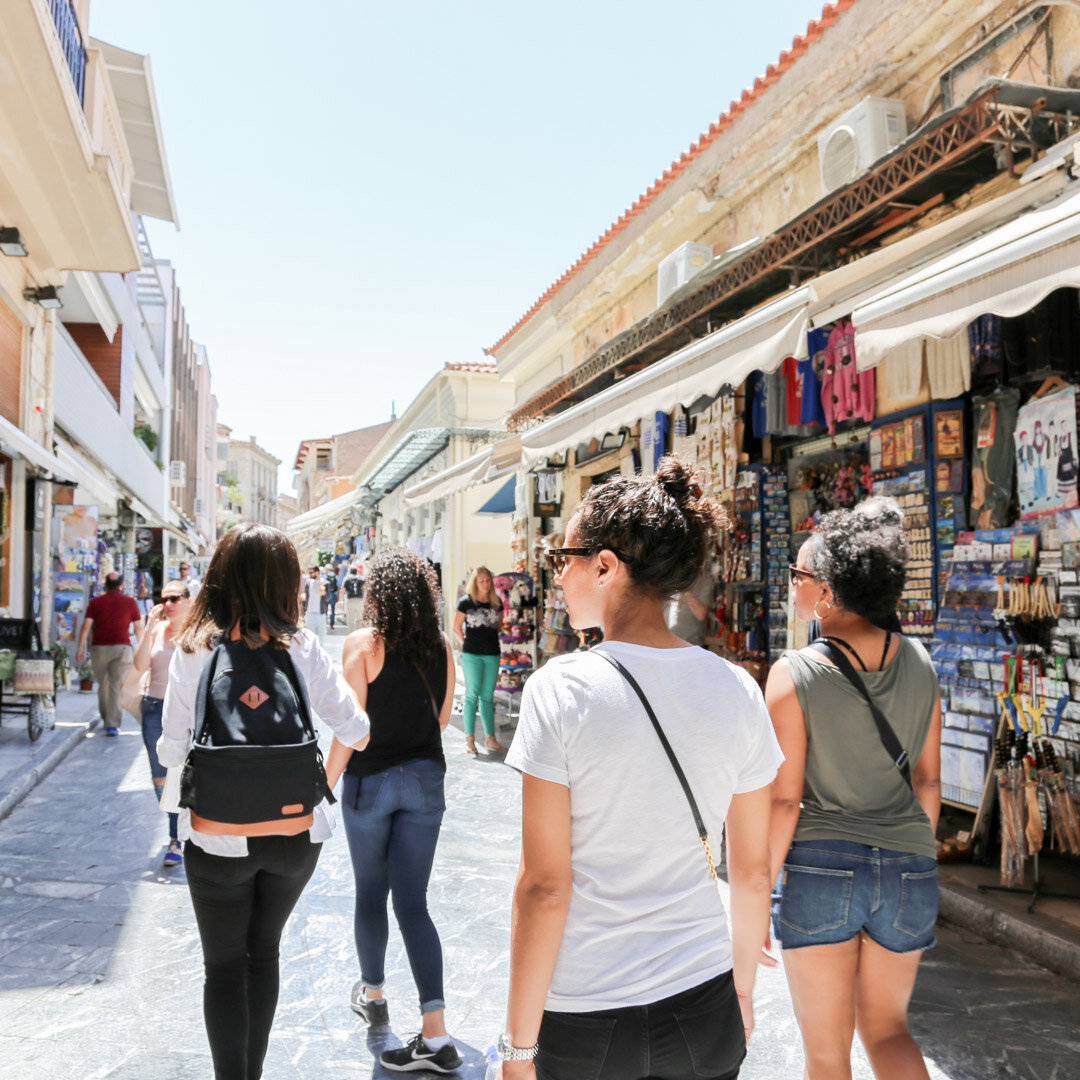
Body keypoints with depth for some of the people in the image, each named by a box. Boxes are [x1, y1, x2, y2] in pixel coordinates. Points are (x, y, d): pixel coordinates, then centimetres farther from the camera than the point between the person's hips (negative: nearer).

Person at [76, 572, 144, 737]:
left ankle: (107, 719, 27)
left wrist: (80, 647, 1)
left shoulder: (95, 602, 5)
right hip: (122, 647, -1)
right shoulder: (129, 602, 3)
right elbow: (138, 627, 5)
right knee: (116, 686, -3)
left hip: (99, 647, 1)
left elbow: (86, 626, -2)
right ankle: (112, 724, -10)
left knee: (103, 685, 16)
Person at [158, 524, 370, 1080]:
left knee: (224, 965, 15)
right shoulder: (302, 647, -10)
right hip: (294, 833, 2)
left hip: (218, 837, -2)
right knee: (264, 952, 23)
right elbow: (356, 729, -8)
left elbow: (172, 752, -8)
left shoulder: (194, 649, -12)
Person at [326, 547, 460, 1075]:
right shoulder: (441, 645, 0)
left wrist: (325, 785, -3)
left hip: (371, 779, -3)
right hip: (425, 779, 3)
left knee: (370, 893, 17)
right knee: (413, 903, 6)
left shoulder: (363, 642, -11)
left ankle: (372, 993, 37)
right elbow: (443, 718, 8)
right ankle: (435, 1035, 1)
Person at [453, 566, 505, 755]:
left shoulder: (497, 602, 8)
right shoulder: (466, 601, -3)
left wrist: (490, 638, 12)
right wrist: (466, 644, -1)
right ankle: (469, 739, 4)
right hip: (472, 655, -4)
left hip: (492, 654, 4)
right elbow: (456, 627, 2)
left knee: (487, 697, 8)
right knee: (472, 695, -3)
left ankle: (490, 739, 12)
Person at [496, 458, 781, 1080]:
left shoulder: (562, 688, -17)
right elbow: (752, 870, 3)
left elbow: (544, 885, -15)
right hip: (705, 1007, 4)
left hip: (582, 1023, -3)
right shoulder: (737, 690, -5)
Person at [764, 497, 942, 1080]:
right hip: (907, 867, 4)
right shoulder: (918, 663, -2)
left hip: (821, 867, -4)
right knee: (887, 1029, 24)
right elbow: (928, 780, 7)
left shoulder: (795, 674, -16)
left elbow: (784, 799, -13)